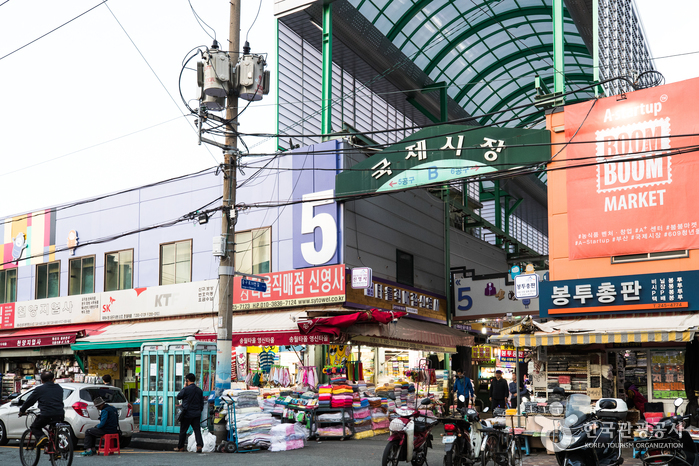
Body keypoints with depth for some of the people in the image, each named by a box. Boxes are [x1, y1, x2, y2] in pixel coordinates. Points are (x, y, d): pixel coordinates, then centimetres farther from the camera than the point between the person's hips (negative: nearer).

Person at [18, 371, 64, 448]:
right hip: (60, 416, 4)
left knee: (34, 427, 20)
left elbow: (29, 401, 12)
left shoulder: (39, 389, 3)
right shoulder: (59, 388, 17)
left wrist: (22, 411, 28)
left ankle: (41, 436, -8)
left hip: (46, 416, -4)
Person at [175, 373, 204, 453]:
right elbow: (202, 403, 12)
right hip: (197, 414, 4)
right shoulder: (199, 390, 6)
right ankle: (199, 445, -15)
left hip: (187, 413, -4)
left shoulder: (186, 389, -12)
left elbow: (178, 397, 3)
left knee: (183, 430, 9)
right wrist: (200, 411, 23)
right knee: (197, 429, 1)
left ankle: (180, 447, 20)